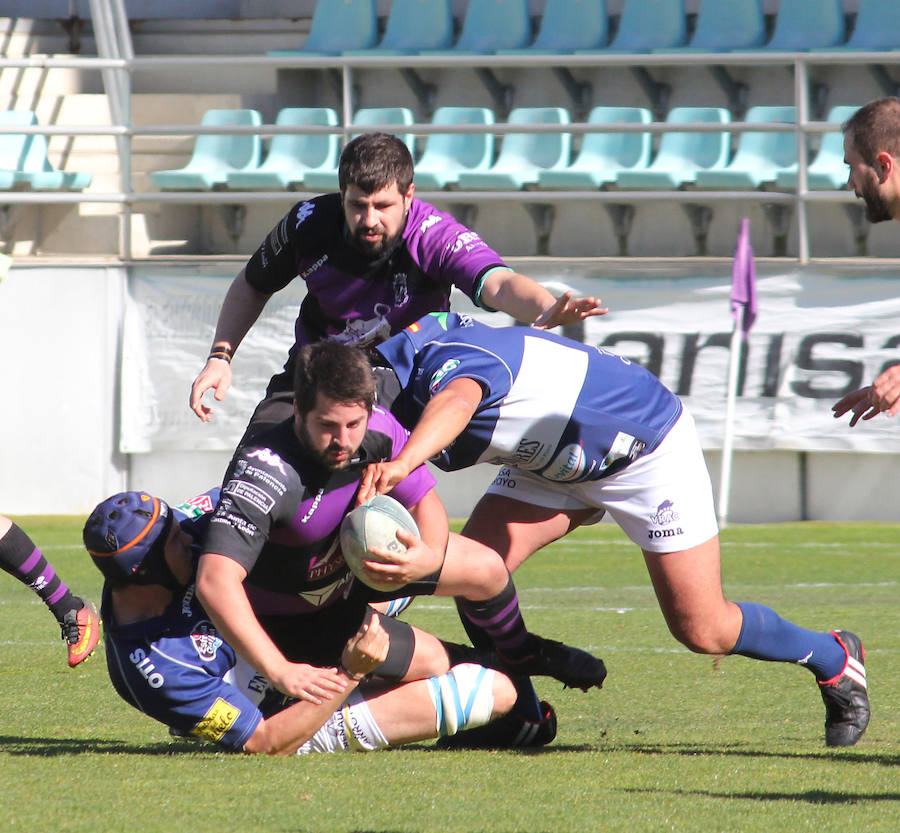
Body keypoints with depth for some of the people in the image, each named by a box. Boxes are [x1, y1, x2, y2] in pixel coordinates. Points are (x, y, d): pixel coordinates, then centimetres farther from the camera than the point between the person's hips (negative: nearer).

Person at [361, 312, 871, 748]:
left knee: (704, 632, -4)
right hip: (554, 464, 7)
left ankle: (834, 658, 22)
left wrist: (403, 463, -81)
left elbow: (458, 400, -63)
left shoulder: (443, 356, -37)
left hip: (649, 443, -7)